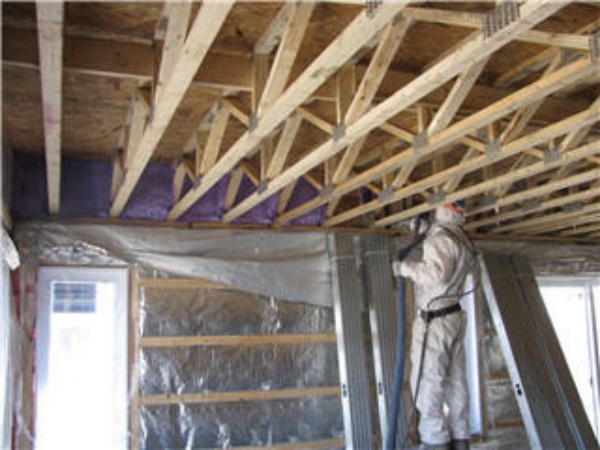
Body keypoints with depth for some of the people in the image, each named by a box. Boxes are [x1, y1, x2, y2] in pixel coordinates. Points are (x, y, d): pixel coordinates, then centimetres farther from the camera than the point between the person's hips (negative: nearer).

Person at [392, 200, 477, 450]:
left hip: (434, 320, -9)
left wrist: (405, 267, -17)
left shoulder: (441, 239, -16)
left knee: (427, 382, -5)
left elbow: (437, 273, -29)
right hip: (454, 316, 9)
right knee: (455, 381, 12)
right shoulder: (463, 242, 11)